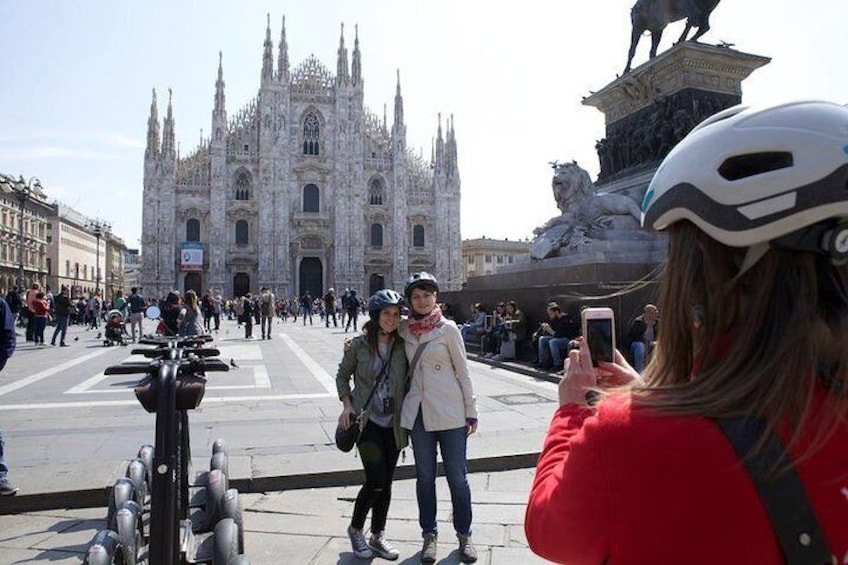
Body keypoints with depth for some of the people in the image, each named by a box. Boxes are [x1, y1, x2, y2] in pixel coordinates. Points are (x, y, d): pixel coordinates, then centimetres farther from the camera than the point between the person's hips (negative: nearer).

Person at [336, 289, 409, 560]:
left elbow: (409, 380, 5)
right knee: (376, 480, -9)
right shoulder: (358, 345, -6)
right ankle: (355, 528, 17)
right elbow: (342, 375, 5)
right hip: (367, 421, -3)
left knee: (385, 482, 11)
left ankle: (378, 536, 29)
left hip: (393, 423, 3)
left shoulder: (402, 346, -2)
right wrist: (347, 405, -6)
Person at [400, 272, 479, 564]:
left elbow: (462, 371, -1)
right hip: (417, 411, 3)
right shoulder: (404, 329, 4)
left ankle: (464, 535, 24)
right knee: (425, 476, 12)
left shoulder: (448, 328, -4)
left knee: (457, 476, 6)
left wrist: (471, 411, -1)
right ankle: (429, 534, 27)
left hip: (449, 411, -3)